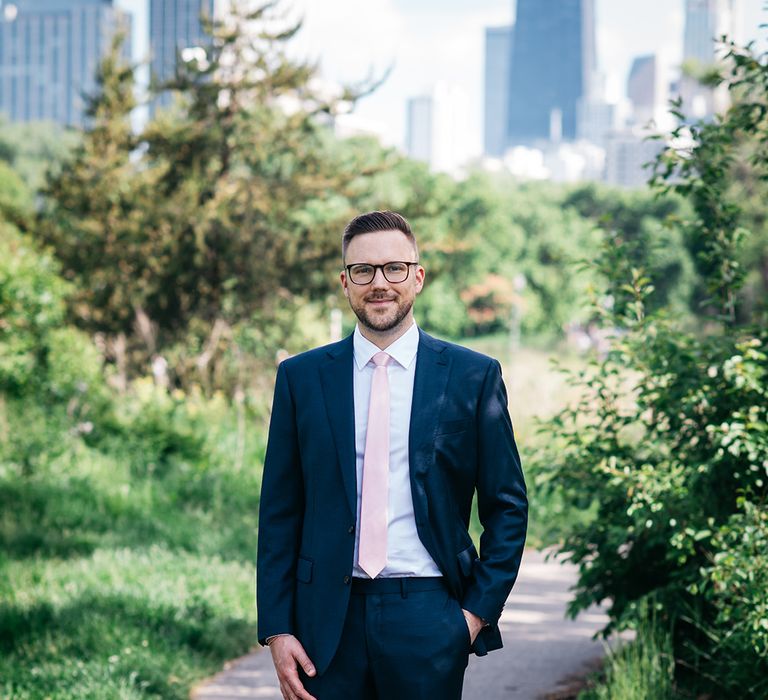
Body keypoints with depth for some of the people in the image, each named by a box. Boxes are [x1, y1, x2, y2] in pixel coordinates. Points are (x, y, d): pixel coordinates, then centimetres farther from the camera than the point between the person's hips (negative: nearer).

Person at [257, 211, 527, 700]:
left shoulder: (473, 376, 2)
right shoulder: (302, 378, 6)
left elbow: (507, 506, 6)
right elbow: (280, 511, 6)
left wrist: (480, 610, -2)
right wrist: (276, 628, 0)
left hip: (427, 617, -1)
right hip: (328, 619, 1)